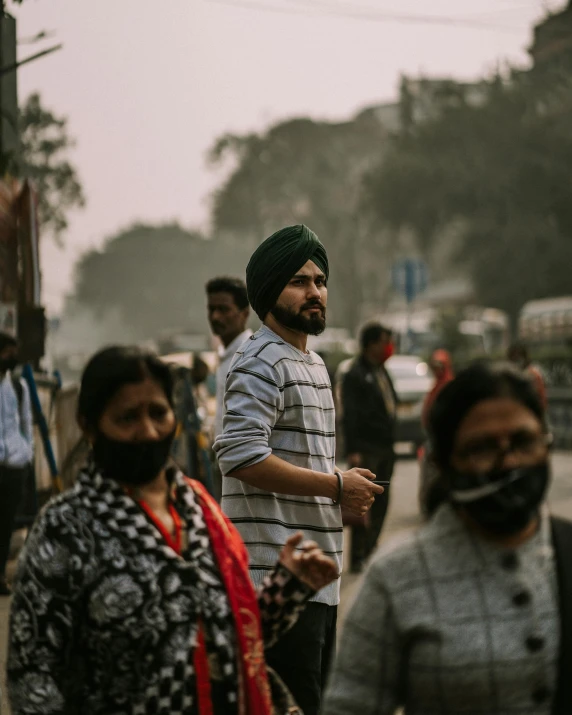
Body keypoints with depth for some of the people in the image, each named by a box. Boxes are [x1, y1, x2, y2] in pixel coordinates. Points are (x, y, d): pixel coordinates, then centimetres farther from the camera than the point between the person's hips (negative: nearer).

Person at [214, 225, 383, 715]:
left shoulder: (314, 363, 21)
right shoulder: (260, 363, -10)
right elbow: (241, 456, -23)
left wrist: (350, 491, 10)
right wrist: (337, 486, -18)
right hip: (279, 575, -10)